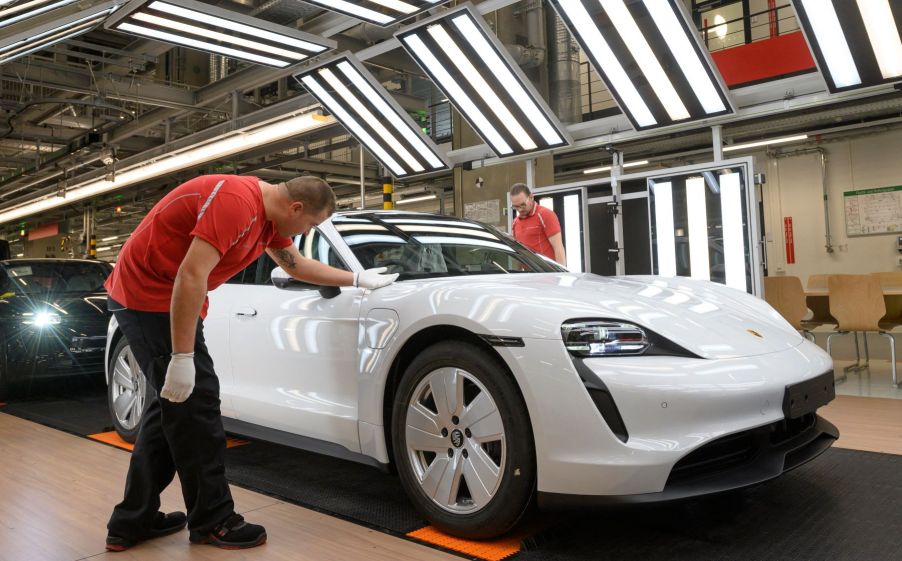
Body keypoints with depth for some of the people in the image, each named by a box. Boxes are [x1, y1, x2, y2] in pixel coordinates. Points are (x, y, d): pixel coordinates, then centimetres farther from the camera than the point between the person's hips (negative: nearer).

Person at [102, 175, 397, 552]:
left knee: (174, 404, 13)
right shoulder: (236, 201, -23)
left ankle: (132, 521, 22)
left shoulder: (268, 214, 9)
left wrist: (357, 279, 26)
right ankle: (213, 522, 8)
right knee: (195, 402, -5)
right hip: (151, 294, -10)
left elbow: (297, 265, 24)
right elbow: (191, 275, -29)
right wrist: (182, 358, -27)